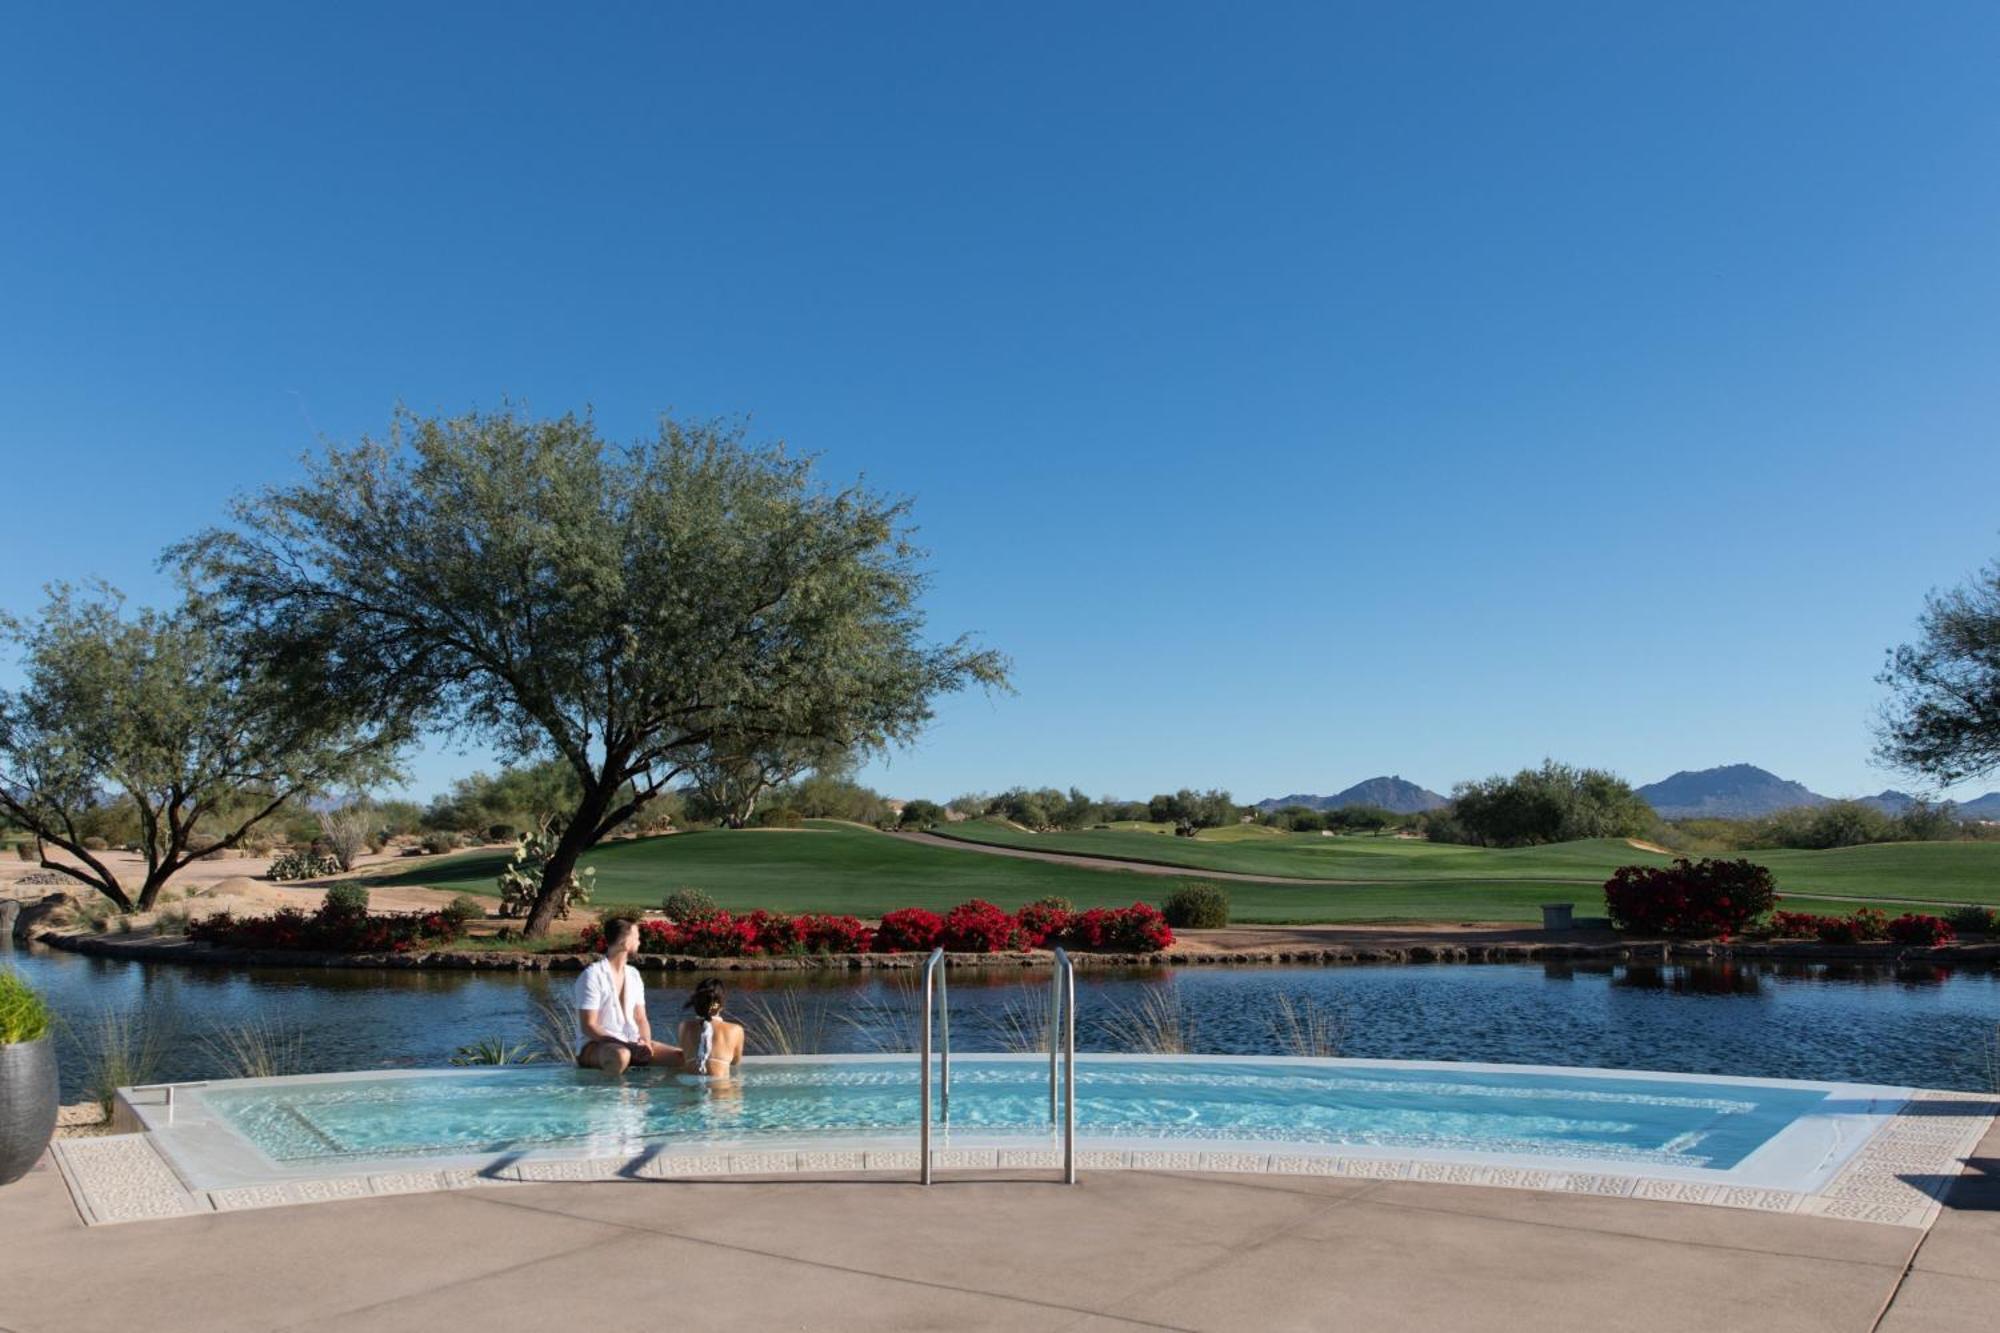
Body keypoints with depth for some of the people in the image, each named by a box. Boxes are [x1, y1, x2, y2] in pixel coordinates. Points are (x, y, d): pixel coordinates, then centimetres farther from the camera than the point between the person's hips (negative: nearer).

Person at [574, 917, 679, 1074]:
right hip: (595, 1045, -7)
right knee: (620, 1056, -42)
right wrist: (625, 1044, -24)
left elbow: (641, 1019, 13)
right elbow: (588, 1027, -15)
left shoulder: (633, 975, 13)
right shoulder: (592, 975, -10)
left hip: (632, 1044, 7)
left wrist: (645, 1042, -10)